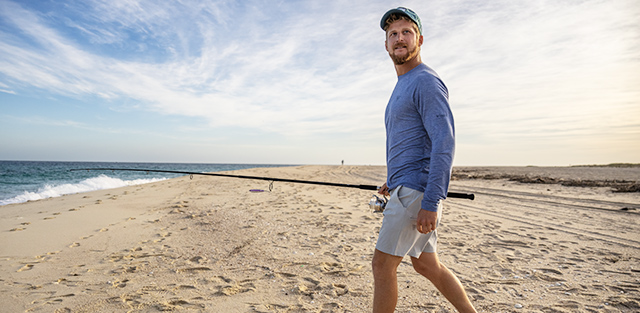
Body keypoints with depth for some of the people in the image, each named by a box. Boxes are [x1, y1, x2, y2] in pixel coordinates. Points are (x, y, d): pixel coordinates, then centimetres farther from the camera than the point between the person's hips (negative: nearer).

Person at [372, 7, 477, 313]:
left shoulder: (426, 82, -9)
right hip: (407, 189, 10)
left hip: (417, 191, -10)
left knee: (382, 265, -2)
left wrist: (430, 203, -24)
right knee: (426, 265, 17)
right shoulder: (402, 87, 21)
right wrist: (394, 182, 22)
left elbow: (444, 143, -19)